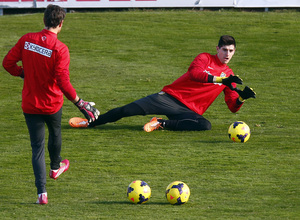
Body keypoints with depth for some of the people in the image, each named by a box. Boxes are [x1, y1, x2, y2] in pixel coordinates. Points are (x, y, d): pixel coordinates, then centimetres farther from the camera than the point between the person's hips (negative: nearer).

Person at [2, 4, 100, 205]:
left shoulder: (27, 40, -8)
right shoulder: (60, 49, -21)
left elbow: (8, 62, -2)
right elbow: (63, 81, -25)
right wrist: (80, 103, -16)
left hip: (30, 104, 2)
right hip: (52, 104, -2)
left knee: (37, 146, 4)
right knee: (55, 133, 29)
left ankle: (42, 192, -9)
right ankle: (55, 167, 56)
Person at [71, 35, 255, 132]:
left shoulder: (229, 76, 15)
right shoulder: (205, 58, 3)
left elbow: (233, 107, 13)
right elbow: (195, 73, -20)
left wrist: (243, 97, -10)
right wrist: (221, 80, -28)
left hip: (190, 111, 2)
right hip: (172, 97, -2)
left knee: (205, 125, -33)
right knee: (131, 109, -16)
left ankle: (162, 124, -20)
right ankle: (91, 122, -1)